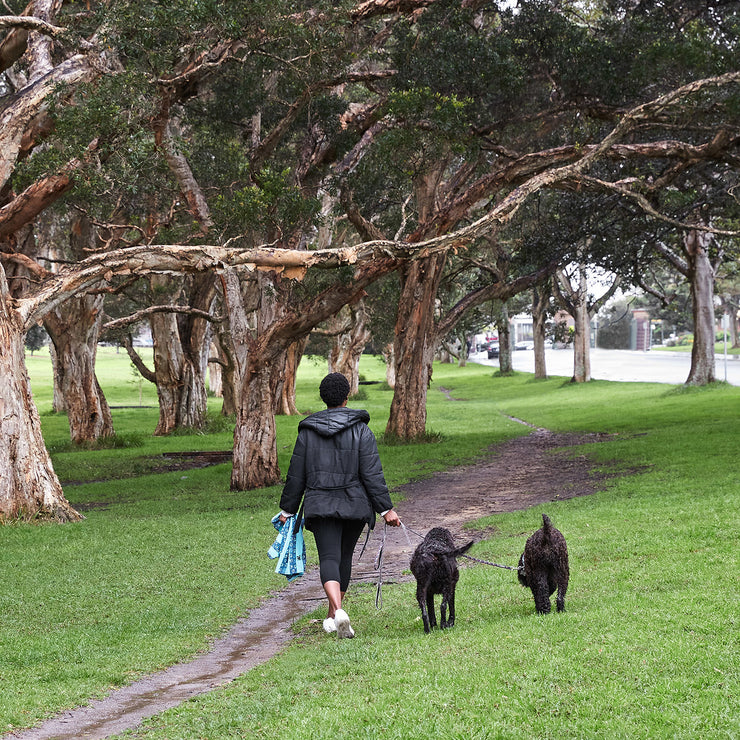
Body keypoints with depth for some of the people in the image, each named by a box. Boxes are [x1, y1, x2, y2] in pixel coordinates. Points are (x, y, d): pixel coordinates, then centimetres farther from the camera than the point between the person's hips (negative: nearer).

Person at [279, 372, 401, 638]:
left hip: (321, 506, 0)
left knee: (329, 558, -7)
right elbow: (372, 473, -8)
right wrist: (386, 509, -6)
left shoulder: (308, 431, 2)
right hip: (354, 505, 0)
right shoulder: (360, 430, -3)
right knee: (344, 557, 17)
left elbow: (296, 475, 6)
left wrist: (288, 509, 15)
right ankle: (332, 617, 26)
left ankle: (337, 611, -32)